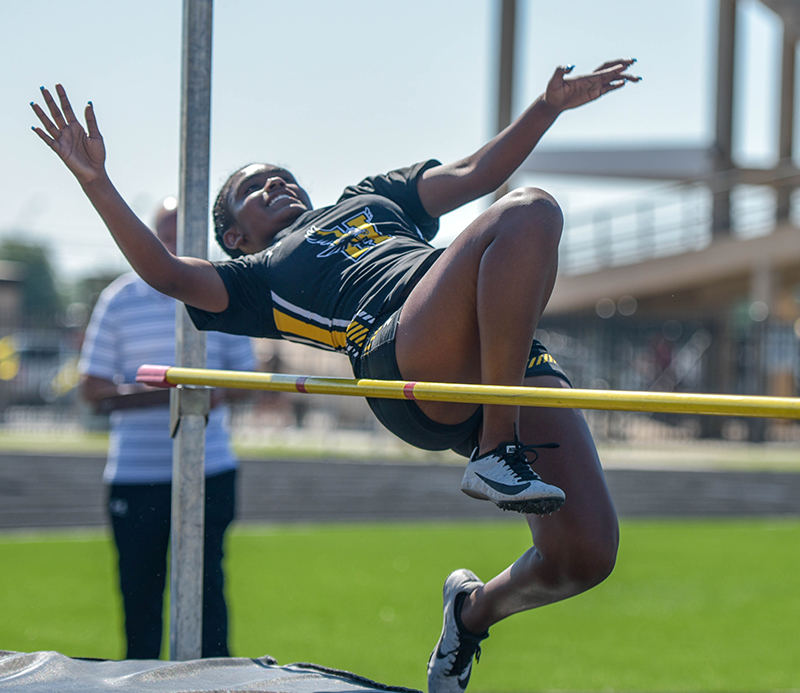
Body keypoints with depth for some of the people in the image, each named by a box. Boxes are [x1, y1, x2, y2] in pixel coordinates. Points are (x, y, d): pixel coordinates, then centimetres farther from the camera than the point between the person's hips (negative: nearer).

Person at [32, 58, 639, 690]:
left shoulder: (371, 199, 43)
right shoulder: (259, 279, 26)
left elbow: (473, 175, 37)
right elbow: (167, 272, 10)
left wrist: (551, 106, 27)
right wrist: (96, 183, -2)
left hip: (515, 359, 5)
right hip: (408, 352, -5)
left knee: (586, 556, -15)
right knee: (529, 213, -29)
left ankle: (477, 608, 20)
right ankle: (496, 453, -26)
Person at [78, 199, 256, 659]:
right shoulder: (121, 299, 3)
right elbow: (92, 388, 1)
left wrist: (218, 393, -10)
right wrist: (160, 394, -15)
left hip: (209, 470, 0)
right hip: (136, 473, 0)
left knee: (206, 583, -2)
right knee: (139, 589, 5)